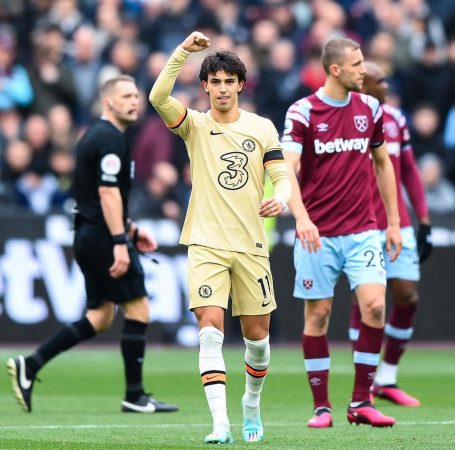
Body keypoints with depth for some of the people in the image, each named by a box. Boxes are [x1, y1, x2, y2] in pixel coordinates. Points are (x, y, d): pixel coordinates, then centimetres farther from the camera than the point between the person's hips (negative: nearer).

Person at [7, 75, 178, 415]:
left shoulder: (95, 136, 18)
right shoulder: (111, 139, -13)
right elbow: (108, 193, -21)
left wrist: (130, 230, 27)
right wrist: (120, 242, -24)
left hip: (89, 234, 10)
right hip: (105, 236, -10)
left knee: (100, 318, 11)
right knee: (138, 308, -3)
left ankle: (29, 366, 4)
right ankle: (135, 396, 1)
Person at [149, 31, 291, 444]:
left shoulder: (262, 128, 6)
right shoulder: (195, 125, 2)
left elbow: (282, 175, 3)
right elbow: (158, 97, -15)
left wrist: (281, 197, -20)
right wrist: (182, 52, -23)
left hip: (251, 246, 2)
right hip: (206, 244, -2)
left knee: (257, 334, 7)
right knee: (210, 329, -16)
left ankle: (252, 404, 34)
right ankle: (221, 423, -21)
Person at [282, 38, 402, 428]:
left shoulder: (370, 109, 6)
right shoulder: (303, 112, -7)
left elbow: (383, 164, 17)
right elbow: (288, 168, -16)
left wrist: (394, 222, 13)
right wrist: (301, 217, -31)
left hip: (362, 230, 3)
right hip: (318, 234, -3)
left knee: (374, 305, -11)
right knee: (318, 313, 0)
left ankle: (361, 402, -1)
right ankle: (321, 407, 10)